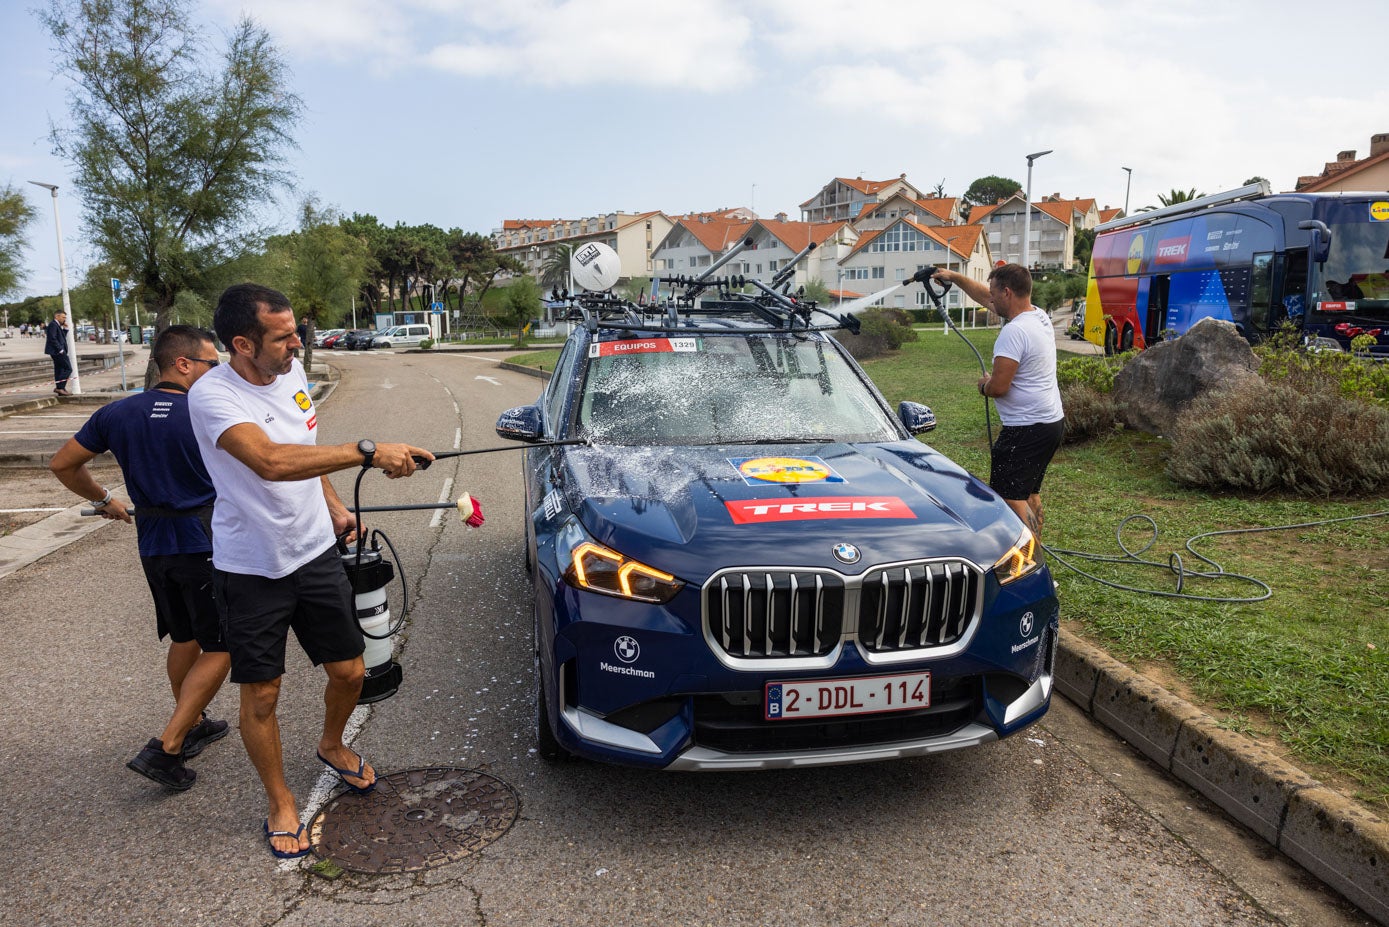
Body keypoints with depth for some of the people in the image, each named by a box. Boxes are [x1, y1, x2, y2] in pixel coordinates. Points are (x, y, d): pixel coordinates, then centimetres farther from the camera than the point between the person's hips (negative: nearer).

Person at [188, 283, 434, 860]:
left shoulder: (292, 372, -1)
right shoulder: (212, 396, -23)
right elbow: (272, 462, -40)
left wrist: (333, 505, 14)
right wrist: (368, 453, -45)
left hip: (315, 552, 6)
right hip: (251, 570, -5)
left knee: (349, 672, 12)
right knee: (260, 695, 8)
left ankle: (332, 746, 43)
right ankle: (280, 805, 29)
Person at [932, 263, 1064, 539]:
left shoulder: (1014, 332, -22)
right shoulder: (1039, 316, 9)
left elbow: (999, 387, -24)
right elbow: (984, 296, 23)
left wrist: (984, 385, -1)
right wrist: (955, 277, 29)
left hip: (1026, 429, -10)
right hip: (1053, 422, 11)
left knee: (1010, 496, -8)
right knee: (1029, 493, 20)